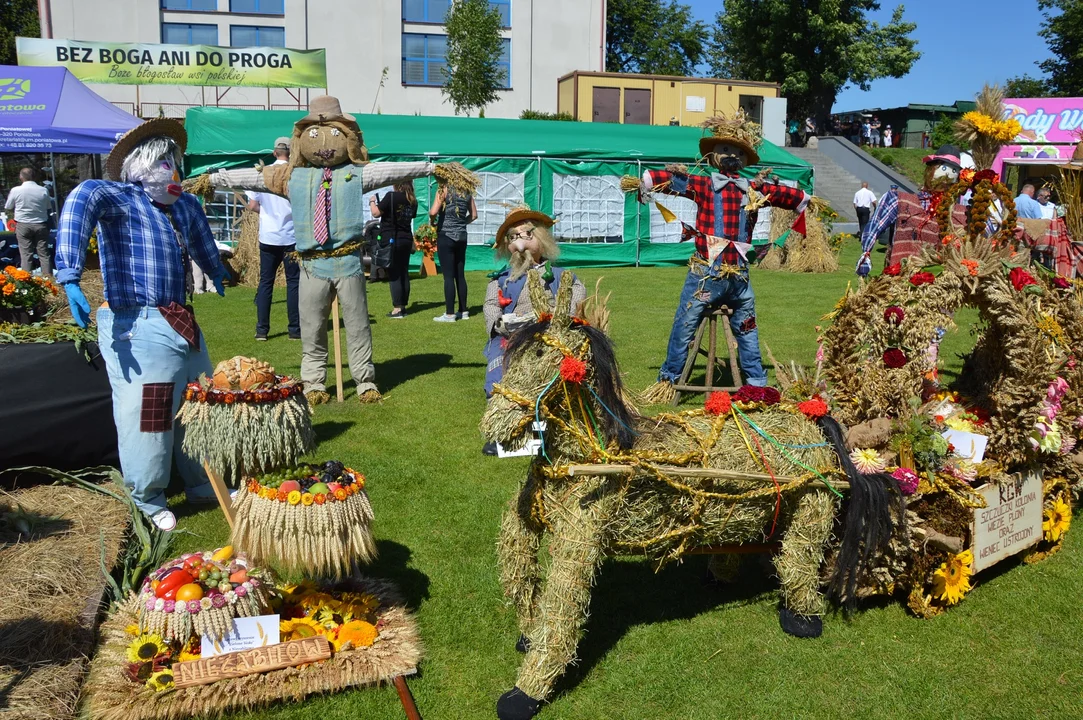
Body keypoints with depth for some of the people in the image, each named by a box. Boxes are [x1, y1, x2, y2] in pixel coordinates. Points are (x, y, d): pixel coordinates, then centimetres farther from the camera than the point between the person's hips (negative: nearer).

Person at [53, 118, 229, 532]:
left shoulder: (185, 205, 14)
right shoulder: (120, 197, -8)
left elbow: (202, 243, 37)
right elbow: (83, 199, -31)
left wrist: (218, 274, 52)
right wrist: (69, 276, -44)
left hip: (181, 323, 8)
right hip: (136, 327, -7)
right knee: (146, 415, -3)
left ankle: (203, 485, 33)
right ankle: (148, 501, 16)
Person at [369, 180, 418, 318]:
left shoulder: (391, 196, -14)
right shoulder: (412, 200, 6)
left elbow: (376, 213, -13)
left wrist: (372, 202, 4)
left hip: (391, 239, -6)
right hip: (406, 239, 6)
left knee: (394, 275, -3)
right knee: (404, 274, 10)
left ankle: (397, 309, -4)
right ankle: (403, 306, 16)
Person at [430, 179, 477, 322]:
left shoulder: (444, 190, -9)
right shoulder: (466, 192, 6)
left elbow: (433, 212, -19)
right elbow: (474, 215, 13)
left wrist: (432, 221, 1)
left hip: (446, 236, -5)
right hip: (461, 237, 5)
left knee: (448, 276, -3)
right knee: (460, 275, 12)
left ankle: (449, 314, -2)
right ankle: (463, 311, 17)